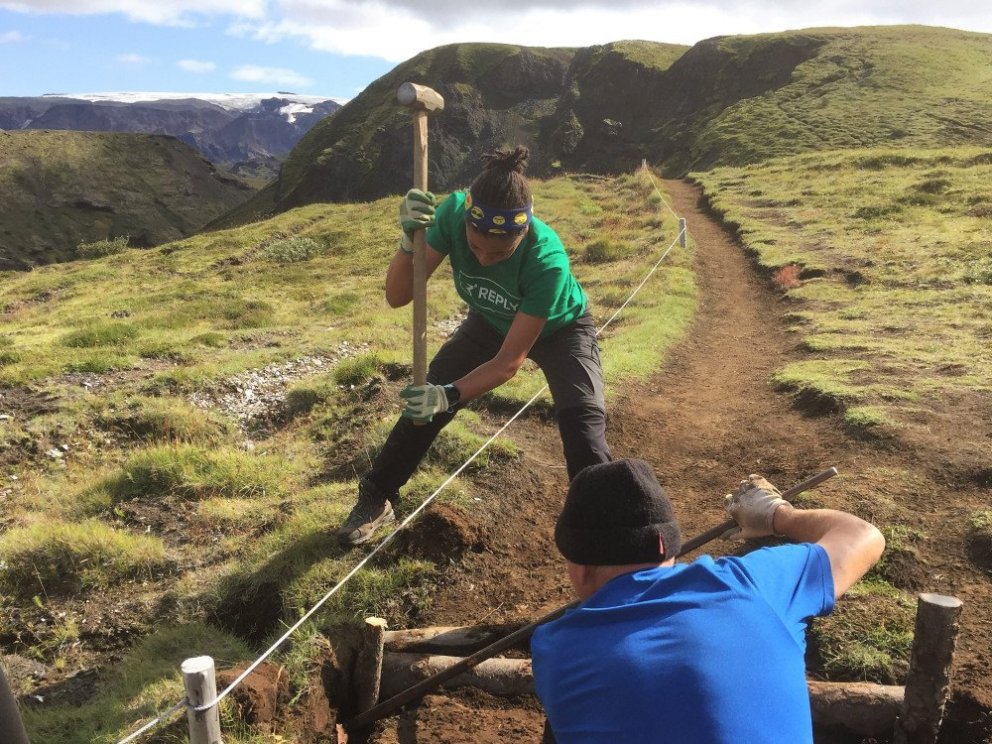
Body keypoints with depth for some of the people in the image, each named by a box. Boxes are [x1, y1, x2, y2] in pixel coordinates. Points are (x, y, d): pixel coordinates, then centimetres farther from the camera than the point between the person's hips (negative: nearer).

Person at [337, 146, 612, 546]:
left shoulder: (547, 261, -41)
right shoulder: (453, 212, -32)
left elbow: (510, 360, -32)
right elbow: (397, 296, -31)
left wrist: (452, 395, -45)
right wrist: (409, 241, -48)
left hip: (559, 329, -3)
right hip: (491, 321, 3)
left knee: (582, 422, -23)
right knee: (424, 402, -1)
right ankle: (376, 499, 21)